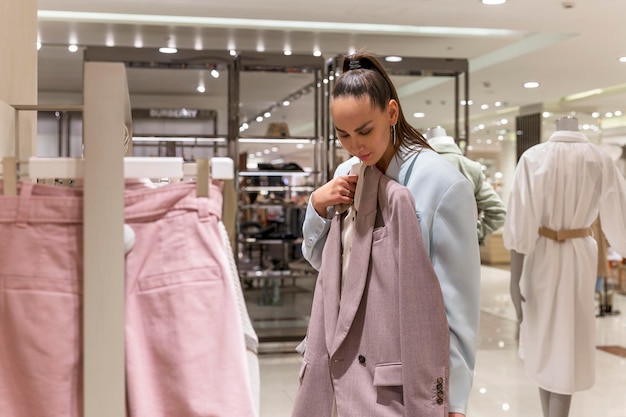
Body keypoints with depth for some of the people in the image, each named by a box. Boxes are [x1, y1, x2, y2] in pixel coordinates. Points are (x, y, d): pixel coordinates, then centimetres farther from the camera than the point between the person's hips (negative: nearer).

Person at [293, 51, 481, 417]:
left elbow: (459, 300, -13)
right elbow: (319, 261, 15)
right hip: (345, 361, 5)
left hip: (408, 378, -5)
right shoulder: (347, 176, 3)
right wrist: (318, 206, -4)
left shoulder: (444, 183, -15)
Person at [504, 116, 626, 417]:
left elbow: (521, 221, -15)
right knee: (568, 344, 8)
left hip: (540, 255, 0)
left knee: (542, 337, 19)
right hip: (580, 255, 0)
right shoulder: (600, 160, -6)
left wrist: (515, 278, -13)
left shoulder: (533, 157, -10)